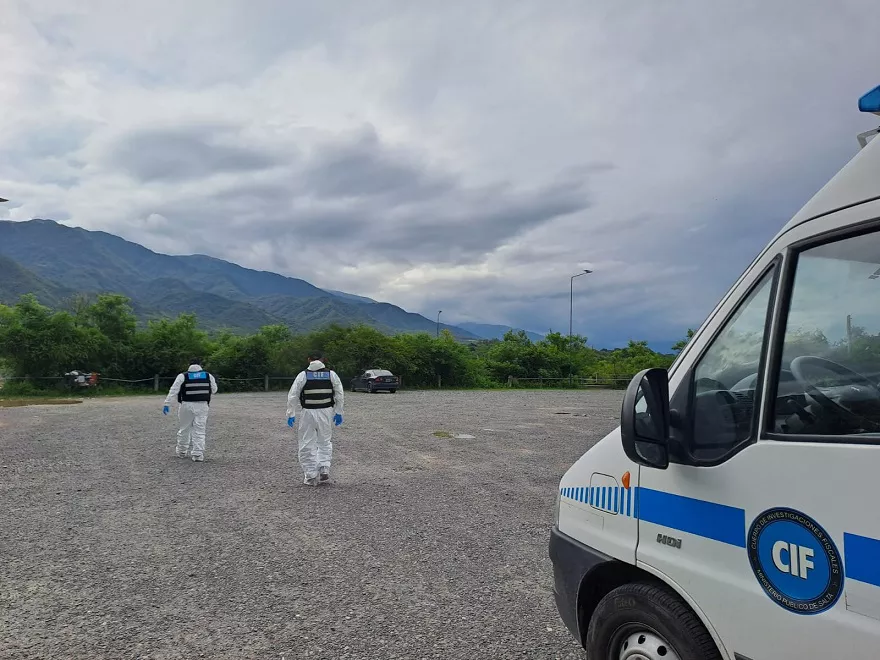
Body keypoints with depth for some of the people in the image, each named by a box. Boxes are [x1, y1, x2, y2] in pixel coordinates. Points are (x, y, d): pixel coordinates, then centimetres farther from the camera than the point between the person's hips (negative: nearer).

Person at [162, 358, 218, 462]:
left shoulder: (182, 376, -1)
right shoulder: (208, 376, 4)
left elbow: (173, 390, -8)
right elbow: (214, 390, 12)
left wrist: (167, 404, -10)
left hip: (187, 406, -1)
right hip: (202, 406, 1)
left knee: (184, 429, 14)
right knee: (199, 430, 4)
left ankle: (181, 452, 25)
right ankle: (198, 454, 1)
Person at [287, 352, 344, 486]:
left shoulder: (303, 375, -2)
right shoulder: (331, 374, 3)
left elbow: (292, 397, -3)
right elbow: (339, 395, 3)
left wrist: (291, 415, 4)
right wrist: (338, 413, 10)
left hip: (307, 413, -2)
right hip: (326, 412, 2)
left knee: (307, 445, 7)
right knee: (324, 442, 18)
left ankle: (310, 476, 9)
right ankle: (324, 469, 6)